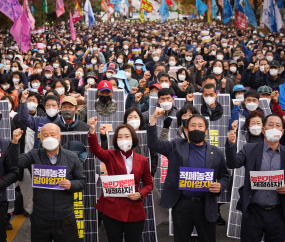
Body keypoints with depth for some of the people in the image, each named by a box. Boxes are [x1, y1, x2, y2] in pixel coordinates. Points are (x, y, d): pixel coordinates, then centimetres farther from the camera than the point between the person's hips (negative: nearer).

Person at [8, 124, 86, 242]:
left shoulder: (72, 157, 2)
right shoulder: (34, 156, 1)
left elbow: (82, 181, 6)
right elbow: (16, 161, -15)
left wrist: (71, 185, -15)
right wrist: (15, 142, -31)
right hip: (39, 218, 1)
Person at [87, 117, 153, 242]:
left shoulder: (142, 160, 4)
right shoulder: (111, 156, 2)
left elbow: (149, 184, 11)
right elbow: (96, 150, -19)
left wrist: (140, 194, -9)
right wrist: (92, 130, -35)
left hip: (134, 212, 1)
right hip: (112, 209, -1)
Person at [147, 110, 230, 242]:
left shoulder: (216, 153, 5)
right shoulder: (177, 146, 3)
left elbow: (224, 176, 12)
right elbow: (153, 143, -1)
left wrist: (220, 186, -11)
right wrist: (154, 118, -11)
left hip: (206, 206, 1)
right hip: (181, 204, 0)